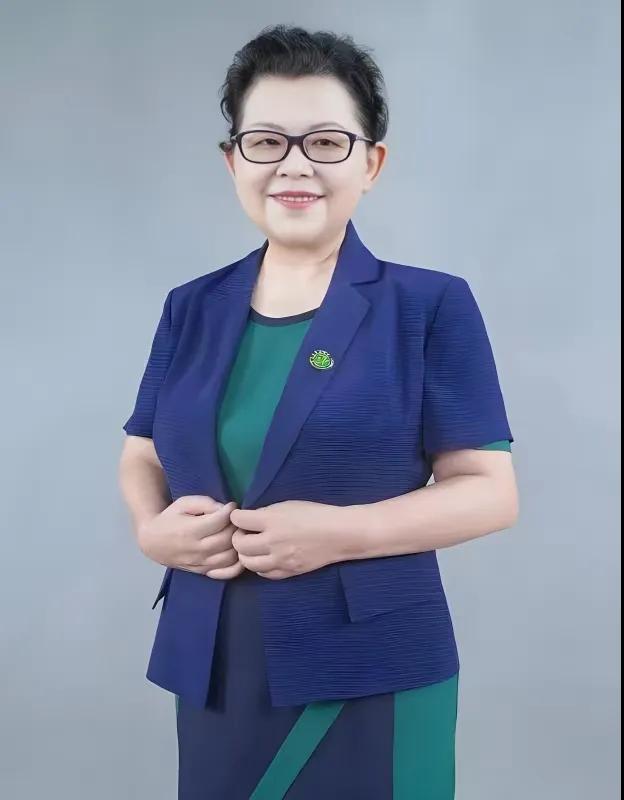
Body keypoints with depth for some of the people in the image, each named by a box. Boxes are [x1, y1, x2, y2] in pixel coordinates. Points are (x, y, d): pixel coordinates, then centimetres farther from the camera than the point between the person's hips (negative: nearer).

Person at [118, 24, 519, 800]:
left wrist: (339, 532, -20)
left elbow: (491, 491, -7)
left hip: (371, 674, -3)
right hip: (213, 669, 4)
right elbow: (142, 456, 15)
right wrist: (151, 526, -7)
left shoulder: (430, 305, -6)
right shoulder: (190, 308, 7)